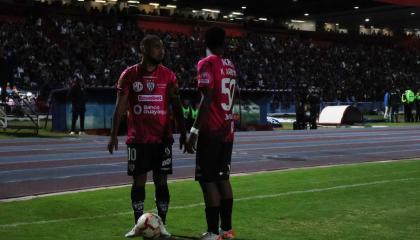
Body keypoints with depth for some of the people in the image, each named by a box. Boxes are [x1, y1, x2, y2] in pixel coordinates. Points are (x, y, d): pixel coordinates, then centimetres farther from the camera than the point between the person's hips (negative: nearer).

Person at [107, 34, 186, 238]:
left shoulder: (168, 75, 4)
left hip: (162, 138, 1)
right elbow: (120, 106, 1)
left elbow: (176, 106, 5)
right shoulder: (129, 75, 1)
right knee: (138, 181, 4)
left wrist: (183, 133, 0)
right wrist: (114, 134, -5)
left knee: (161, 181, 2)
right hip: (138, 139, 0)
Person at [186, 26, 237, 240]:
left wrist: (194, 130, -20)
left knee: (208, 180, -5)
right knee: (222, 178, 13)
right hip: (227, 130, 8)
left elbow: (207, 99, -19)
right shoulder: (231, 66, 13)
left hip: (211, 131, -8)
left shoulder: (206, 64, -10)